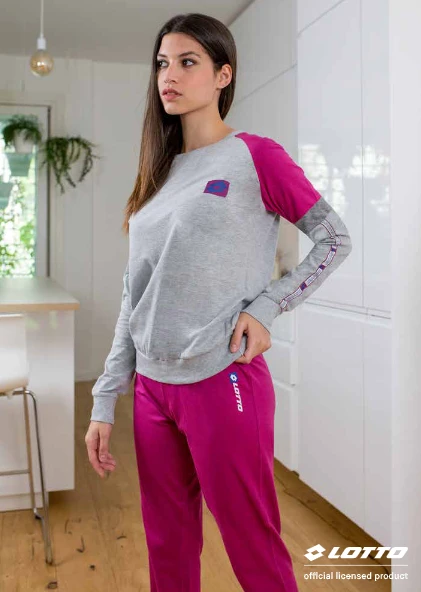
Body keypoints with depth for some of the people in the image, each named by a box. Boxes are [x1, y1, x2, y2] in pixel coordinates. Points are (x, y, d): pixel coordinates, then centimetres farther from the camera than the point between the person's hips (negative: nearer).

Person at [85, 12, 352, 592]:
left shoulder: (256, 156, -5)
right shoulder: (159, 173, 11)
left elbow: (335, 240, -1)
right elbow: (134, 298, 10)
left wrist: (265, 306, -13)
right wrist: (105, 400, 8)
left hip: (223, 382, -6)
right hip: (152, 388, 6)